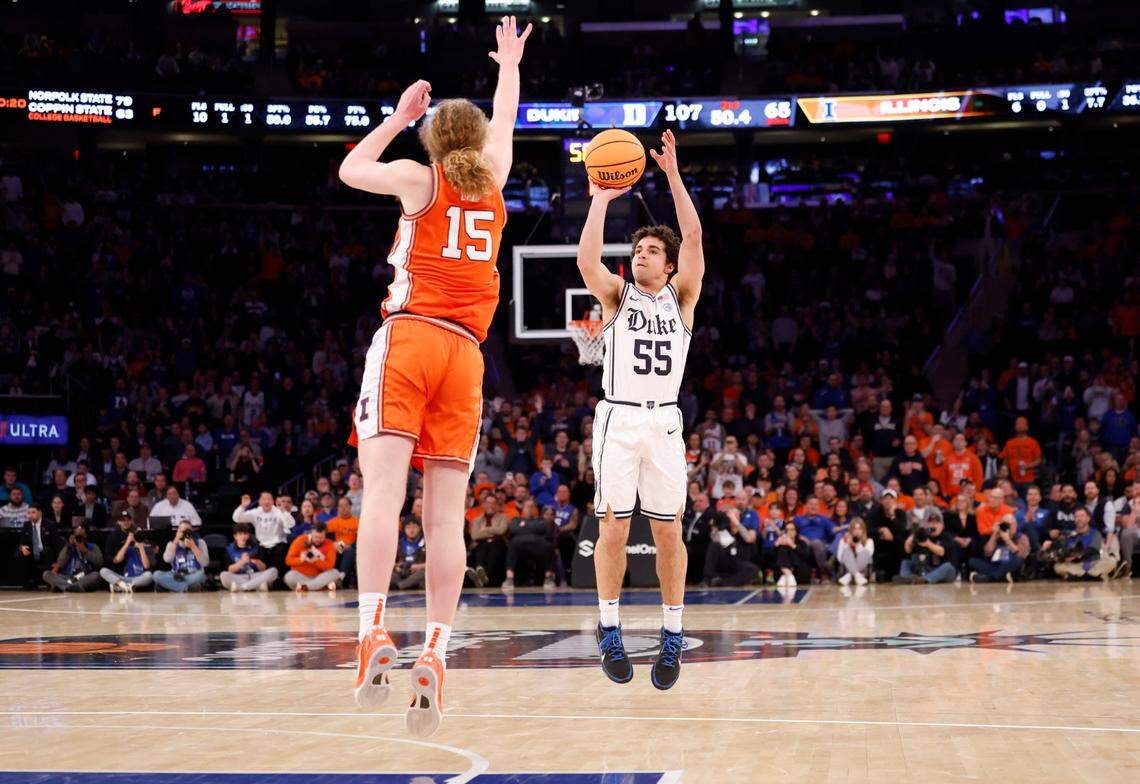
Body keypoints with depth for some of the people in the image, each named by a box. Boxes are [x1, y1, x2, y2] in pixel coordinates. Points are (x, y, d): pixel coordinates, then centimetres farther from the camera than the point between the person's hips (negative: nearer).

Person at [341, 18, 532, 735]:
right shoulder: (493, 182, 17)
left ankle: (373, 632, -33)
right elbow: (504, 122, 37)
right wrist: (510, 63, 52)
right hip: (465, 355, 3)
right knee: (447, 513, -3)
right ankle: (436, 656, -13)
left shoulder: (419, 179, 8)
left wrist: (400, 116, 33)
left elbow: (350, 170, 25)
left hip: (408, 337, -3)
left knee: (384, 485, -16)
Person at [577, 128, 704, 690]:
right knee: (614, 527, -3)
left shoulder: (681, 295, 9)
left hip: (664, 421, 1)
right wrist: (602, 198, -8)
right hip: (617, 418, -1)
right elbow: (586, 258, -11)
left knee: (668, 529, 0)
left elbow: (693, 236, -4)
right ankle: (610, 631, 7)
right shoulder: (616, 295, 8)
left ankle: (672, 636, 8)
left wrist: (673, 175, -8)